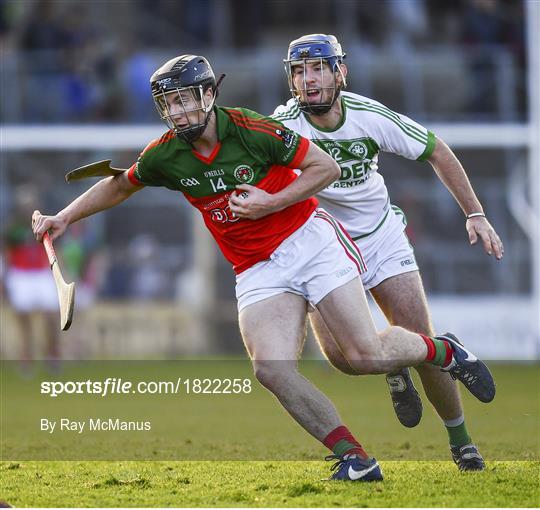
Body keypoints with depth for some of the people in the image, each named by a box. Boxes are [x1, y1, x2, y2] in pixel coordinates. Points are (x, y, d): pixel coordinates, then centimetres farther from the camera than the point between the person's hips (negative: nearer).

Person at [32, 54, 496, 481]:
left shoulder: (253, 131, -17)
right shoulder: (166, 156, -4)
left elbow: (327, 168, -10)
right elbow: (119, 186, 16)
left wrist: (270, 203, -18)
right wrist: (64, 218, 9)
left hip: (309, 240, -4)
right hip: (257, 270, 4)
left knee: (367, 355, -12)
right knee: (272, 371, -21)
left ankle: (443, 351, 21)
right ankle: (354, 458, -13)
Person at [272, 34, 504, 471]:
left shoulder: (372, 118, -16)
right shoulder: (283, 127, -21)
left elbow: (437, 153, -2)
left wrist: (475, 214, -5)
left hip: (382, 238, 1)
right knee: (341, 355, -19)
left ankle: (461, 441, 16)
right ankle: (395, 369, 18)